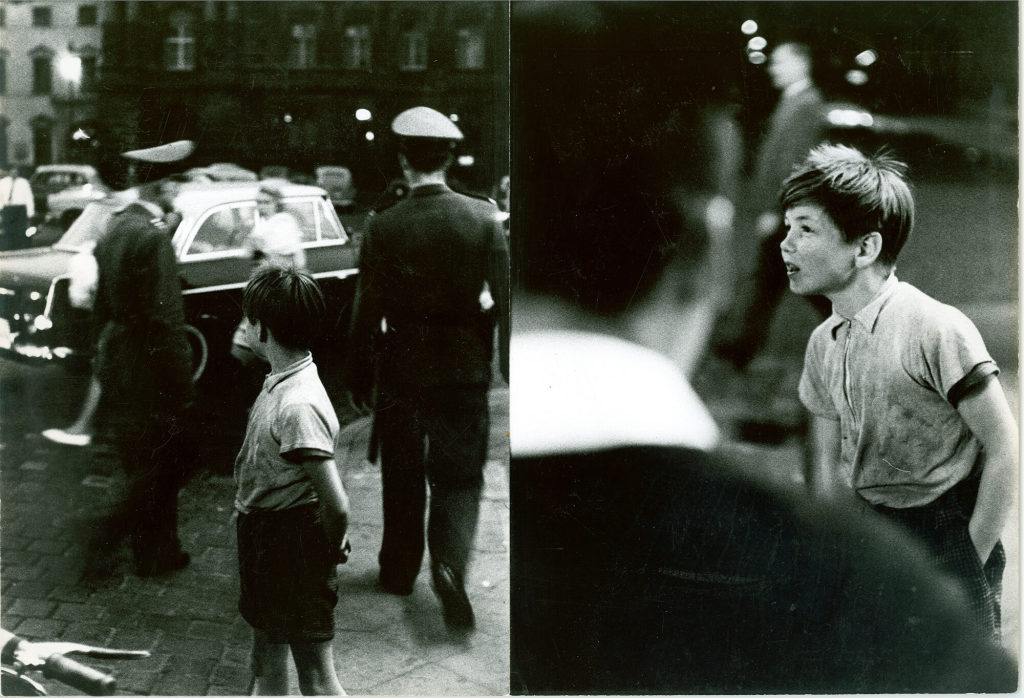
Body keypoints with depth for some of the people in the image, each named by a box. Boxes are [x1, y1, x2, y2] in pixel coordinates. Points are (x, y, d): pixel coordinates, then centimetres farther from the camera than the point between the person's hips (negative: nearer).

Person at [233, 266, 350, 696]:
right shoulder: (277, 384, 4)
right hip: (263, 539, 10)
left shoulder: (299, 404, -27)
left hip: (293, 546, -10)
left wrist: (334, 549, -12)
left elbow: (336, 503, -30)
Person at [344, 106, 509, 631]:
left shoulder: (384, 227, -9)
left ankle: (399, 570, 30)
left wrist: (357, 374, 4)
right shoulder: (483, 218, -8)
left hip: (401, 368, 0)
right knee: (459, 475, 11)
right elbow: (505, 298, -7)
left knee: (402, 475, 17)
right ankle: (450, 563, -11)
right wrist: (509, 366, 2)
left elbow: (366, 309, -6)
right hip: (464, 369, 0)